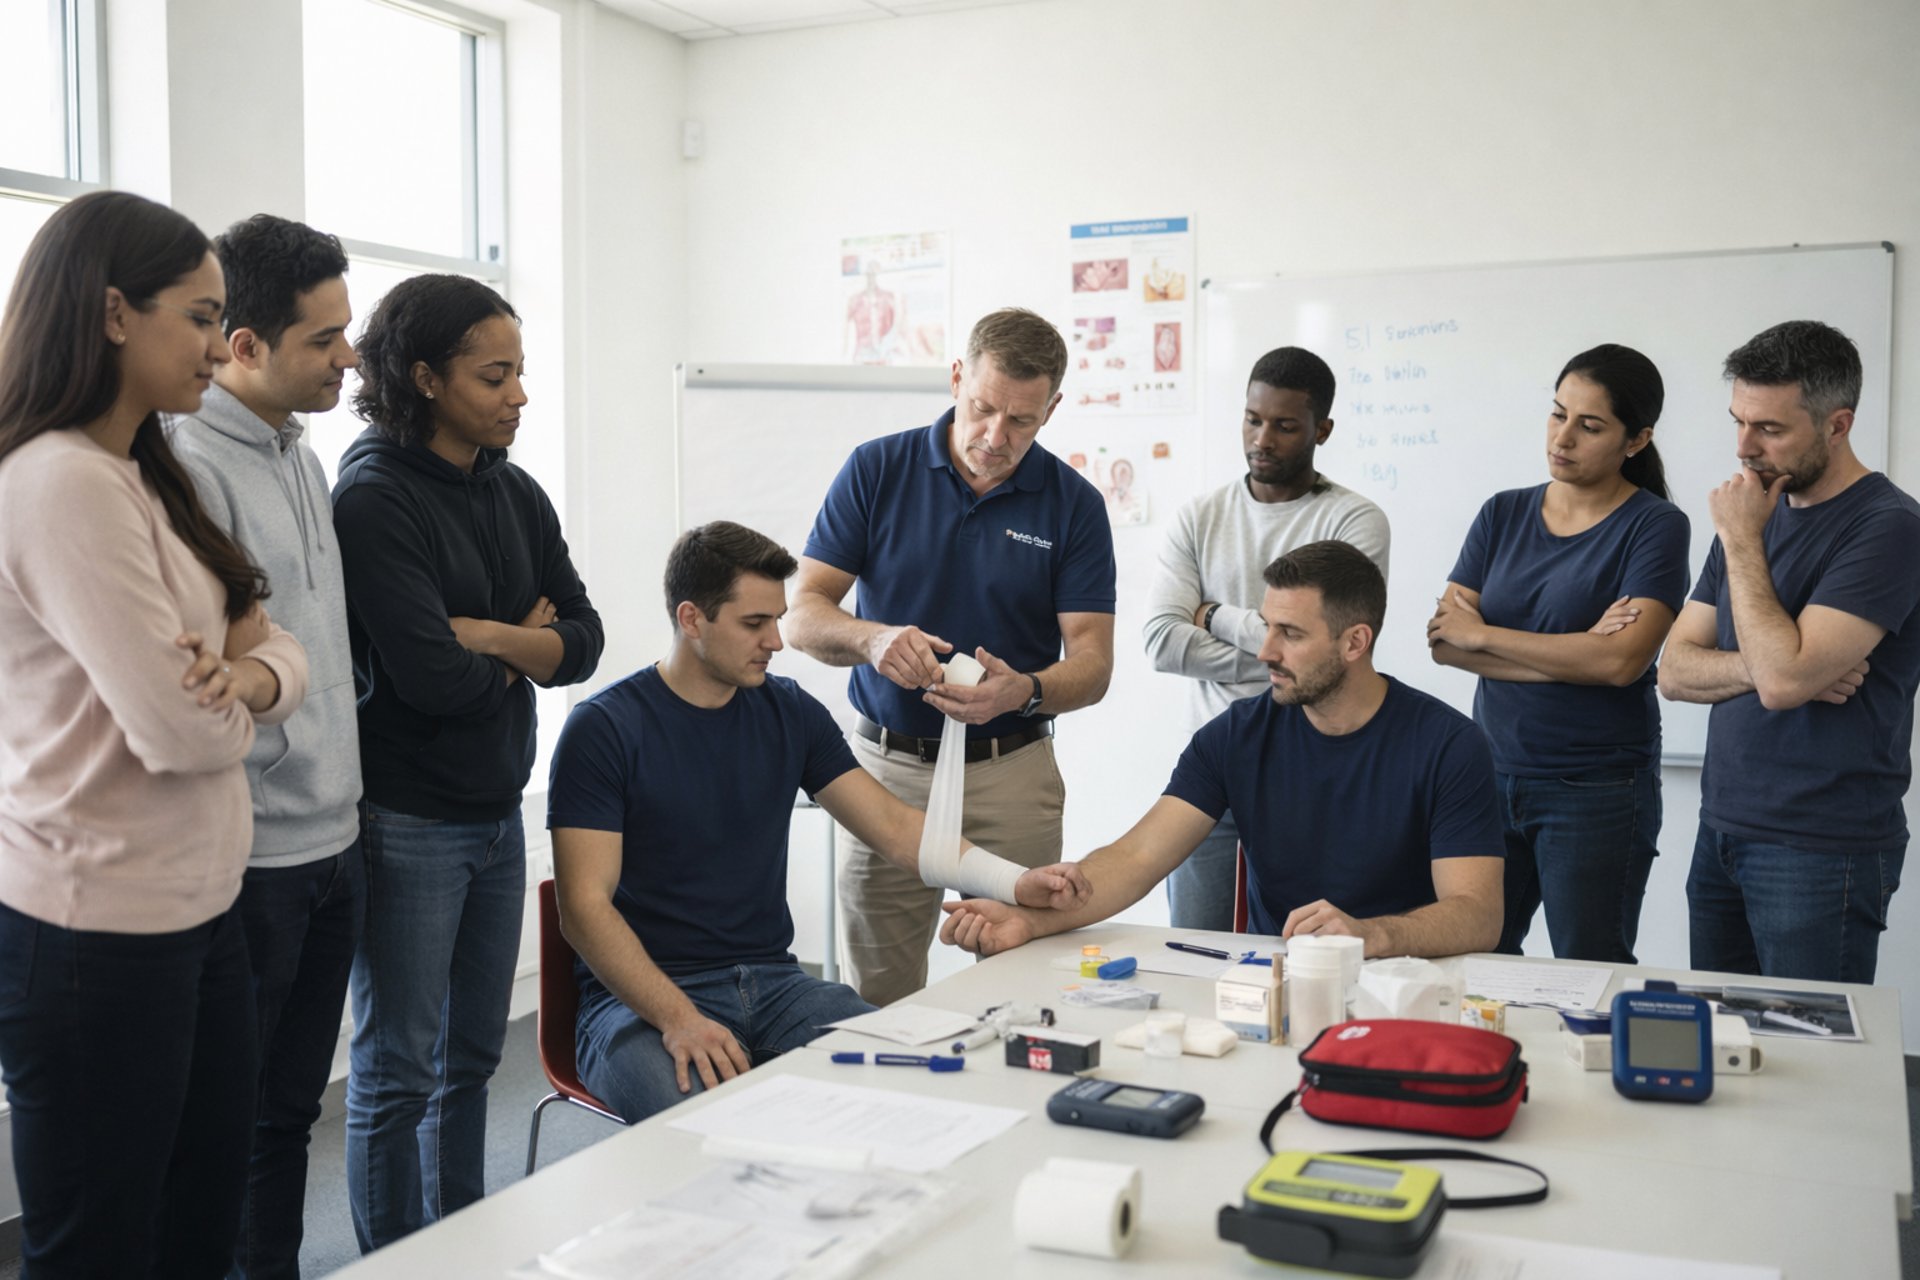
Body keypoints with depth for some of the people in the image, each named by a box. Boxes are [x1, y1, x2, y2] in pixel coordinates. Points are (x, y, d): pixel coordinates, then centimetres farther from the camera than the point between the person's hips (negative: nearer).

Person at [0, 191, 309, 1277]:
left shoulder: (144, 479, 12)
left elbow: (284, 653, 9)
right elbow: (181, 731, -23)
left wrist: (253, 677, -15)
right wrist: (235, 655, -1)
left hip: (198, 907, 9)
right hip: (97, 933, -9)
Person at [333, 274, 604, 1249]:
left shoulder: (516, 494, 7)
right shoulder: (374, 499, -15)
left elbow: (583, 644, 2)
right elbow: (433, 676, -22)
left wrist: (485, 636, -14)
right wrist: (527, 646, -4)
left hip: (498, 813, 7)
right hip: (408, 824, -7)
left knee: (472, 1056, 17)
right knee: (399, 1072, 4)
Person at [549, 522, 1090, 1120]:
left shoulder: (789, 712, 8)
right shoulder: (604, 728, -7)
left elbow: (894, 828, 6)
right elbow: (585, 905, -12)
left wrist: (1016, 881, -11)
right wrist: (678, 1018, -27)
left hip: (772, 981, 5)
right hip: (642, 997, -5)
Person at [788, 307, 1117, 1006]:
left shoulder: (1074, 504, -1)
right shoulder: (876, 470, -1)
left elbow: (1092, 663, -5)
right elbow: (803, 614, -3)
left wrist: (1024, 691, -26)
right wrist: (873, 640, -24)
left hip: (1012, 772, 0)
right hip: (887, 765, 0)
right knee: (881, 999, 6)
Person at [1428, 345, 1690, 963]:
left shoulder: (1654, 526, -6)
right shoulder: (1503, 514, 7)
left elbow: (1621, 662, -19)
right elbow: (1442, 639, -3)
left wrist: (1481, 634, -10)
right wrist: (1570, 656, -14)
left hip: (1598, 790, -4)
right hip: (1493, 773, 4)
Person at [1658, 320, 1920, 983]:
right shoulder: (1759, 512, 11)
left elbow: (1783, 678, -24)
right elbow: (1675, 671, 7)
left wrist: (1741, 541, -14)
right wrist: (1765, 665, -13)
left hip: (1820, 853, -7)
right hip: (1721, 830, 7)